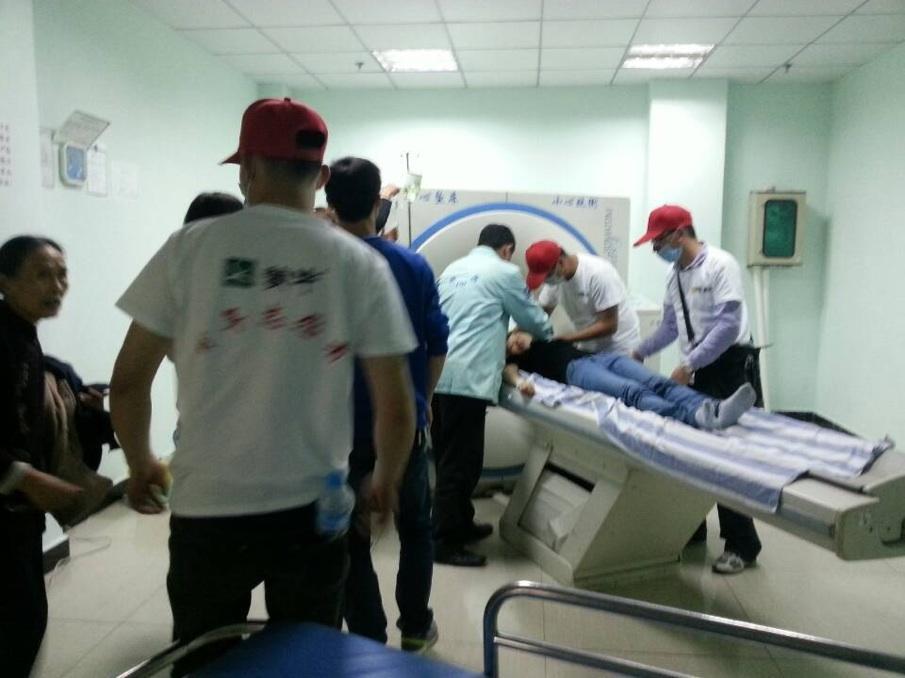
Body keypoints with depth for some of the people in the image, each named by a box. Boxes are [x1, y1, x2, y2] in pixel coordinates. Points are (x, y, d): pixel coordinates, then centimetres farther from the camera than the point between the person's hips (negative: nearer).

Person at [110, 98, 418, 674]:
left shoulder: (191, 246, -6)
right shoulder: (360, 263, -5)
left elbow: (128, 381, -1)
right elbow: (397, 406, -5)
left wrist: (140, 463, 17)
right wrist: (387, 481, 13)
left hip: (206, 510, 0)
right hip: (312, 512, 1)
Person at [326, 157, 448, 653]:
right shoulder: (414, 266, -6)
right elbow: (437, 346, 0)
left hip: (340, 430, -1)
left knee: (352, 540, 12)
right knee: (416, 528, 21)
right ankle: (415, 627, 34)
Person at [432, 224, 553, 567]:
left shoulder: (452, 269, 21)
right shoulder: (504, 271, 0)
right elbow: (531, 317, 8)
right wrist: (548, 333, 30)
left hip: (439, 375, 8)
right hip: (466, 378, -8)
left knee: (450, 458, 16)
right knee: (461, 461, -2)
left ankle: (460, 523, 29)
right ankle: (444, 542, 4)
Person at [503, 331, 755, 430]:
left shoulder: (553, 342, 42)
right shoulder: (519, 358, 27)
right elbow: (507, 370, 3)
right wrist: (519, 381, -18)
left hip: (604, 356, 6)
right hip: (575, 369, -6)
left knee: (658, 383, -25)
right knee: (632, 392, -36)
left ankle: (714, 408, -50)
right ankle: (694, 417, -61)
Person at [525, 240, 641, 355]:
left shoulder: (598, 273, -28)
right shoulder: (555, 275, -9)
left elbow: (608, 326, -26)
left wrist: (566, 338, -26)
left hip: (618, 349, -6)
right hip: (589, 347, 6)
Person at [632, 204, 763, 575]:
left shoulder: (720, 264, -13)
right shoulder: (674, 274, 13)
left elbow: (728, 325, -20)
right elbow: (670, 327, 22)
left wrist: (688, 365, -20)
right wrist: (639, 353, 20)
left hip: (731, 365, -8)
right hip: (699, 369, 8)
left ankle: (742, 544, 7)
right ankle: (691, 526, 24)